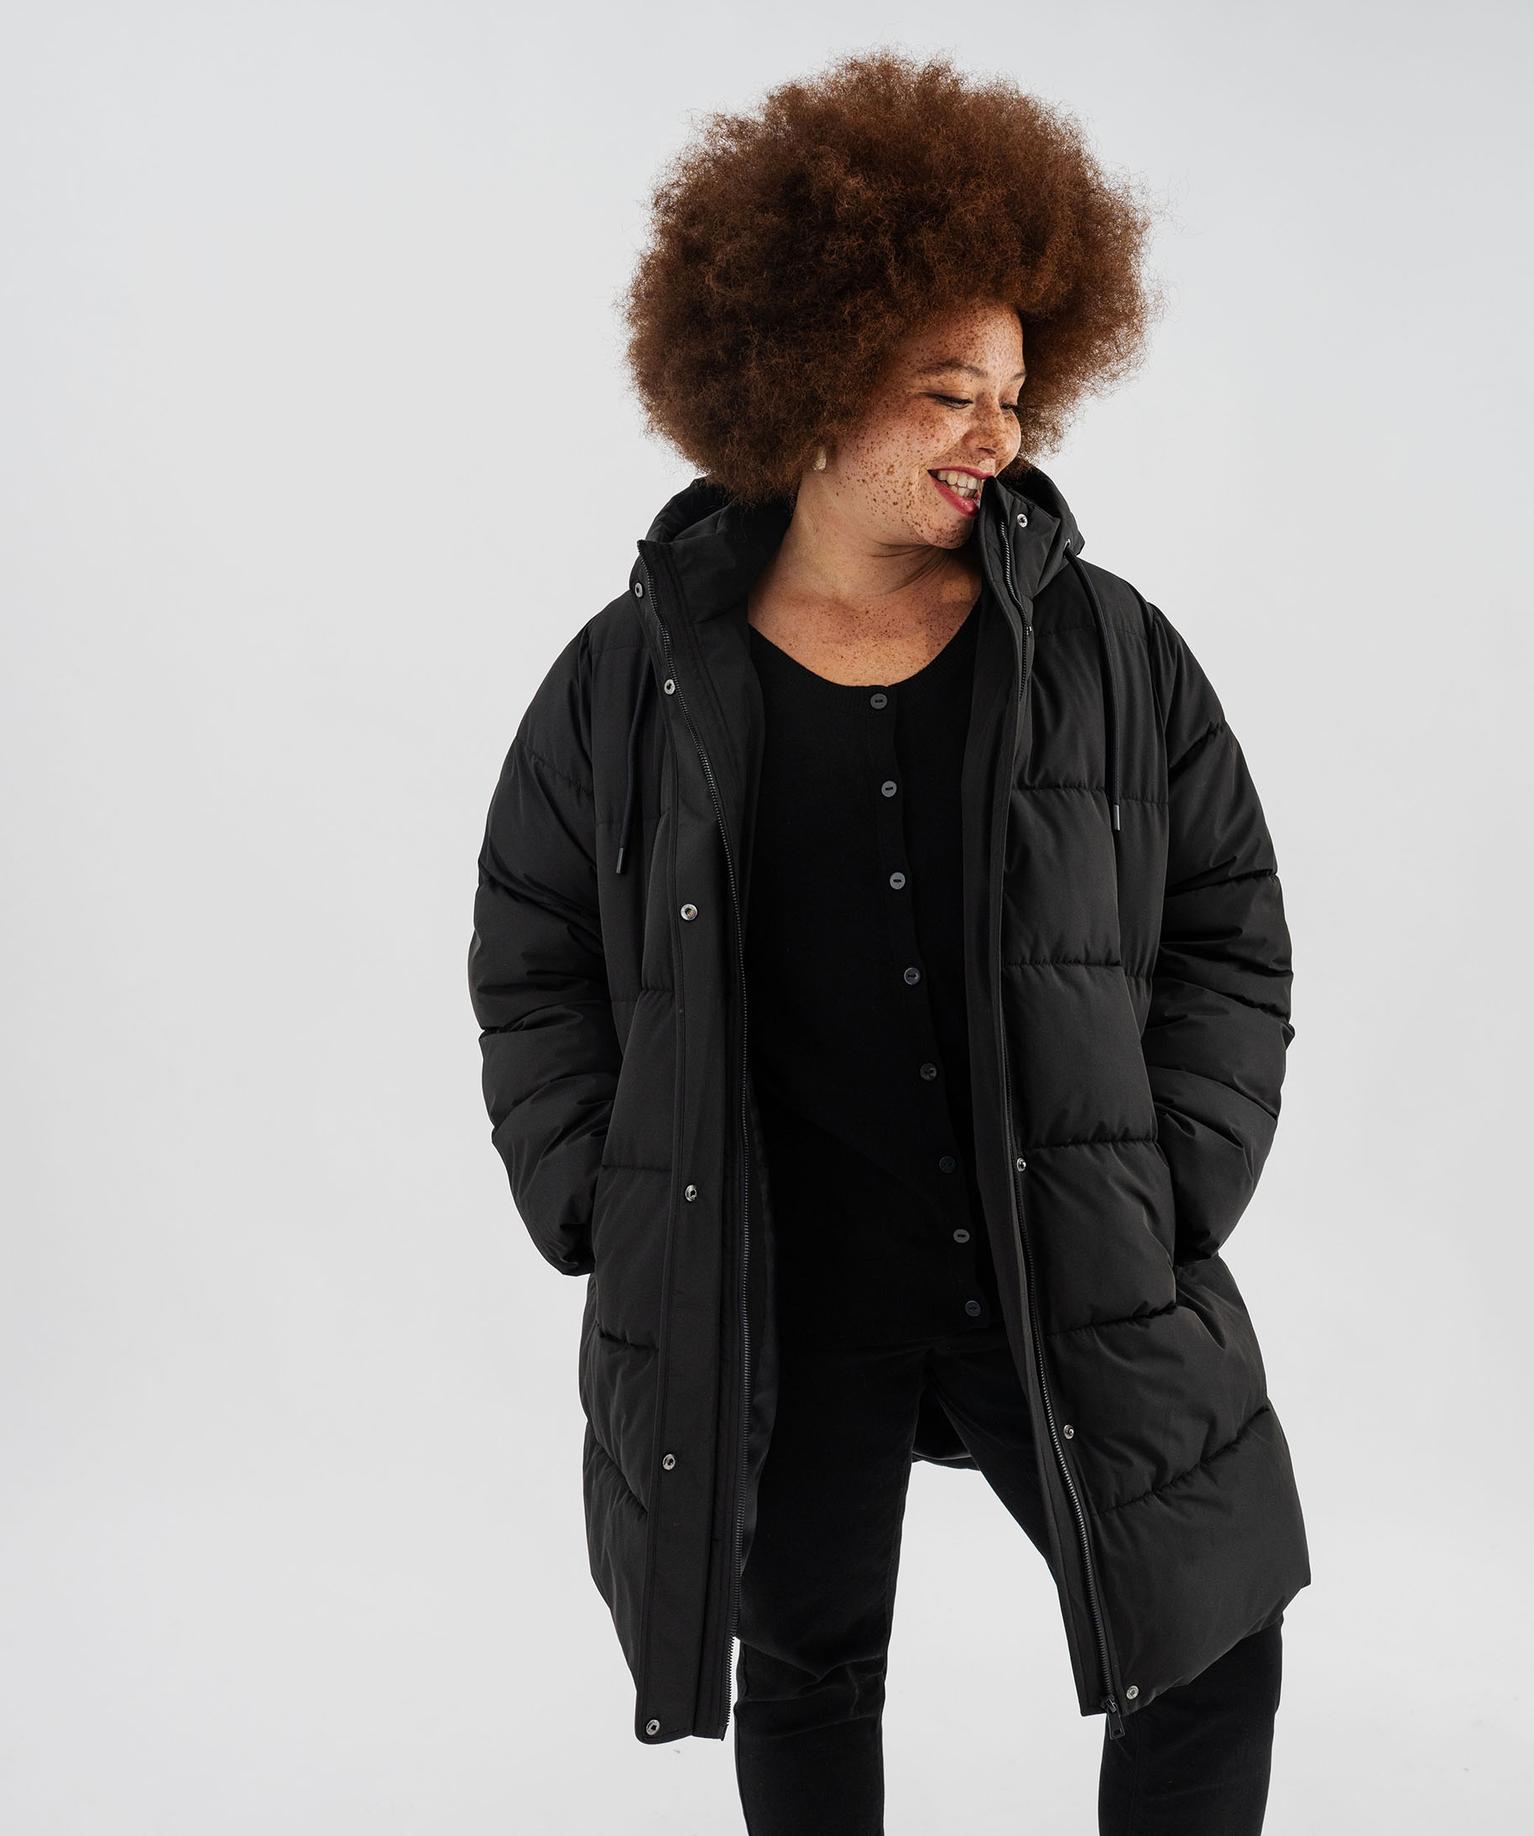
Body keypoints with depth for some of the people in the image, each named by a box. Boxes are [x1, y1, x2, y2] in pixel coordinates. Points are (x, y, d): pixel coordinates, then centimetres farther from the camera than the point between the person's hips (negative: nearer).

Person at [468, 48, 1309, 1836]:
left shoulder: (1110, 655, -4)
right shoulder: (629, 683, -5)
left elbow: (1231, 930, 3)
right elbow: (531, 970, 4)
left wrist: (1172, 1202, -4)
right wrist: (610, 1221, -3)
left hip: (1076, 1290, 1)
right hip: (765, 1319, 0)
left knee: (1214, 1657, 10)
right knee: (805, 1674, 20)